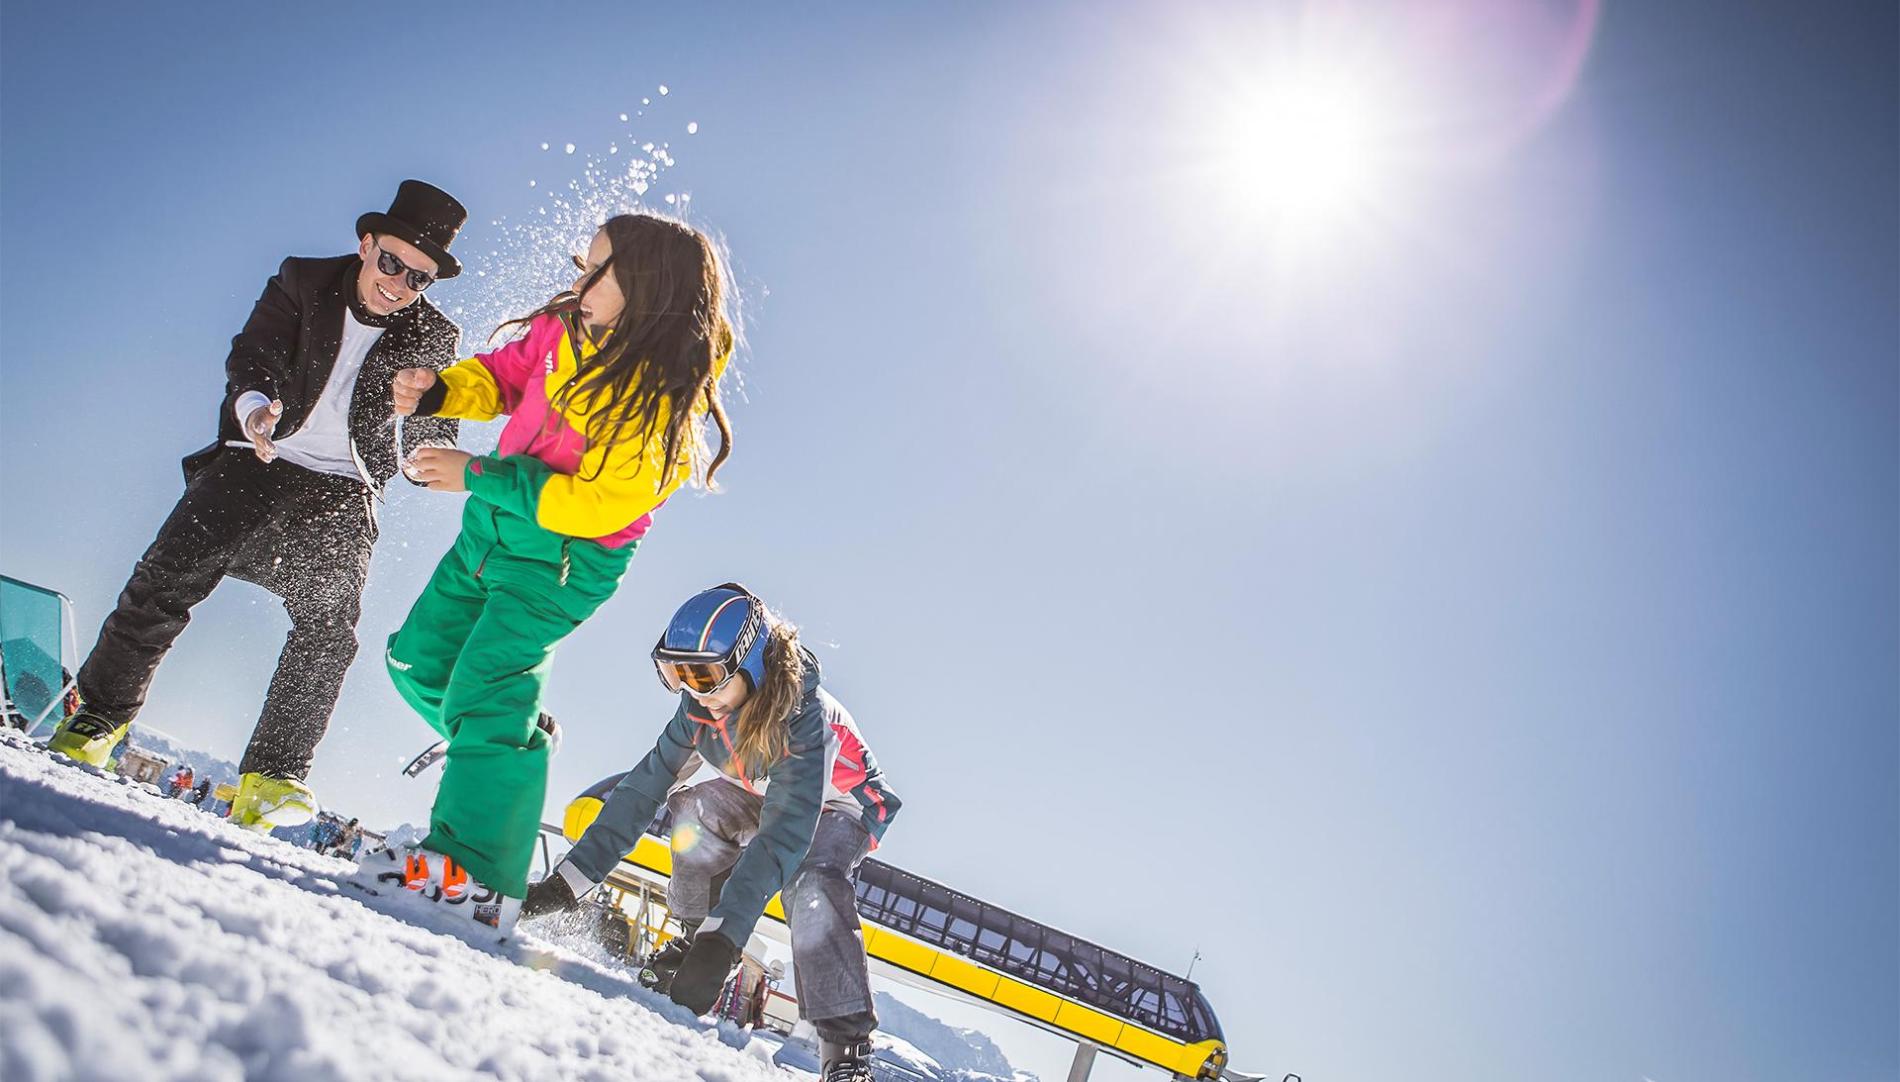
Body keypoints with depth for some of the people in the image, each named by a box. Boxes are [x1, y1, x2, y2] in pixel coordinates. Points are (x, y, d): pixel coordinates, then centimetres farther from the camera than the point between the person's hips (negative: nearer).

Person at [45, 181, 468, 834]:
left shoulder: (432, 339, 6)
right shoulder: (302, 283, 6)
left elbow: (433, 433, 0)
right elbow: (251, 354, -7)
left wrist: (426, 434, -26)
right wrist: (254, 406, -29)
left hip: (341, 492, 0)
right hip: (256, 462, 1)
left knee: (330, 628, -16)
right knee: (167, 578, -9)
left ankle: (272, 775, -12)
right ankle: (98, 716, 10)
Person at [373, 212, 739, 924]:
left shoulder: (661, 401, -26)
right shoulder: (568, 327, -6)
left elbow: (594, 504, -28)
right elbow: (506, 373, 11)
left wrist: (480, 477, -25)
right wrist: (438, 393, -9)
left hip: (562, 558, -8)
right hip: (493, 526, 8)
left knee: (486, 691, -16)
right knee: (417, 662, 17)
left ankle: (479, 876, -8)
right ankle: (504, 747, 41)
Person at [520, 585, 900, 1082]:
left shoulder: (804, 716, -38)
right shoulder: (701, 706, -21)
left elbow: (783, 836, -45)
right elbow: (643, 788, -19)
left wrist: (723, 938, -51)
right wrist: (568, 881, -25)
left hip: (845, 807, -6)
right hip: (766, 795, 6)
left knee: (810, 882, -35)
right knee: (696, 805, -22)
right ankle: (696, 935, -3)